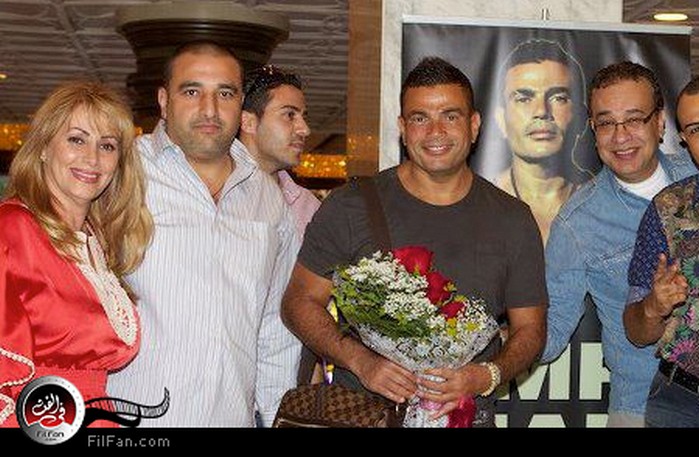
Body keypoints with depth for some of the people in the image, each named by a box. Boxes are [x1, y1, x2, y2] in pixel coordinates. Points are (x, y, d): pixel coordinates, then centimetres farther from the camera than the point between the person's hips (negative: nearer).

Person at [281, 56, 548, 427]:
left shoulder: (512, 220, 2)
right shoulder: (350, 206, -4)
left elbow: (530, 329, 6)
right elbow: (300, 302, -1)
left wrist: (487, 376, -13)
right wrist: (361, 362, -16)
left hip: (467, 412, 2)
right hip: (360, 411, -1)